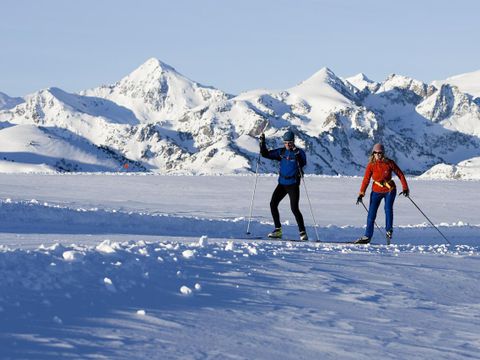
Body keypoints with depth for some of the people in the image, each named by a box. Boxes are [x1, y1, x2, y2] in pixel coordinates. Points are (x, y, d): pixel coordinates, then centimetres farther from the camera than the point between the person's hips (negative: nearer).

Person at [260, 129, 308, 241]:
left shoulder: (299, 152, -8)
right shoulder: (281, 152, 6)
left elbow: (303, 164, -25)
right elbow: (266, 154, 9)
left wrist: (297, 154, -39)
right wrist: (262, 143, -4)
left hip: (293, 185, -6)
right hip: (282, 183, 6)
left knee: (294, 208, -13)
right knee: (273, 204, -1)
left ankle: (303, 232, -4)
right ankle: (278, 230, 10)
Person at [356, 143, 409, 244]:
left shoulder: (389, 163, -11)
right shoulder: (371, 165, -7)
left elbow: (400, 174, -3)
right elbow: (366, 180, -7)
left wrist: (405, 188, -5)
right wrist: (361, 193, -13)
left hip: (389, 190, -2)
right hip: (376, 191, 2)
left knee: (388, 208, -23)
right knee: (371, 213, -1)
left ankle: (389, 230, -6)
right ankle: (367, 236, 6)